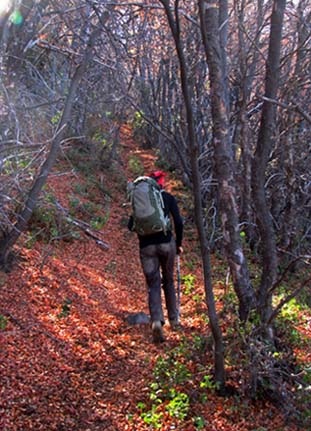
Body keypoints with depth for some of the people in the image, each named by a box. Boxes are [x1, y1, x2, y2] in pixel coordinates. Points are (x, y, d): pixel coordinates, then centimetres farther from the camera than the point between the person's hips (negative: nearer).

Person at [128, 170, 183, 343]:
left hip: (146, 246, 1)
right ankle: (174, 319, 28)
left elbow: (131, 226, 3)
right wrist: (179, 243, 6)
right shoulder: (168, 197, 2)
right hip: (166, 243, -1)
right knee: (169, 281, 18)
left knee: (153, 285, 4)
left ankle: (157, 321, -16)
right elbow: (179, 222, -6)